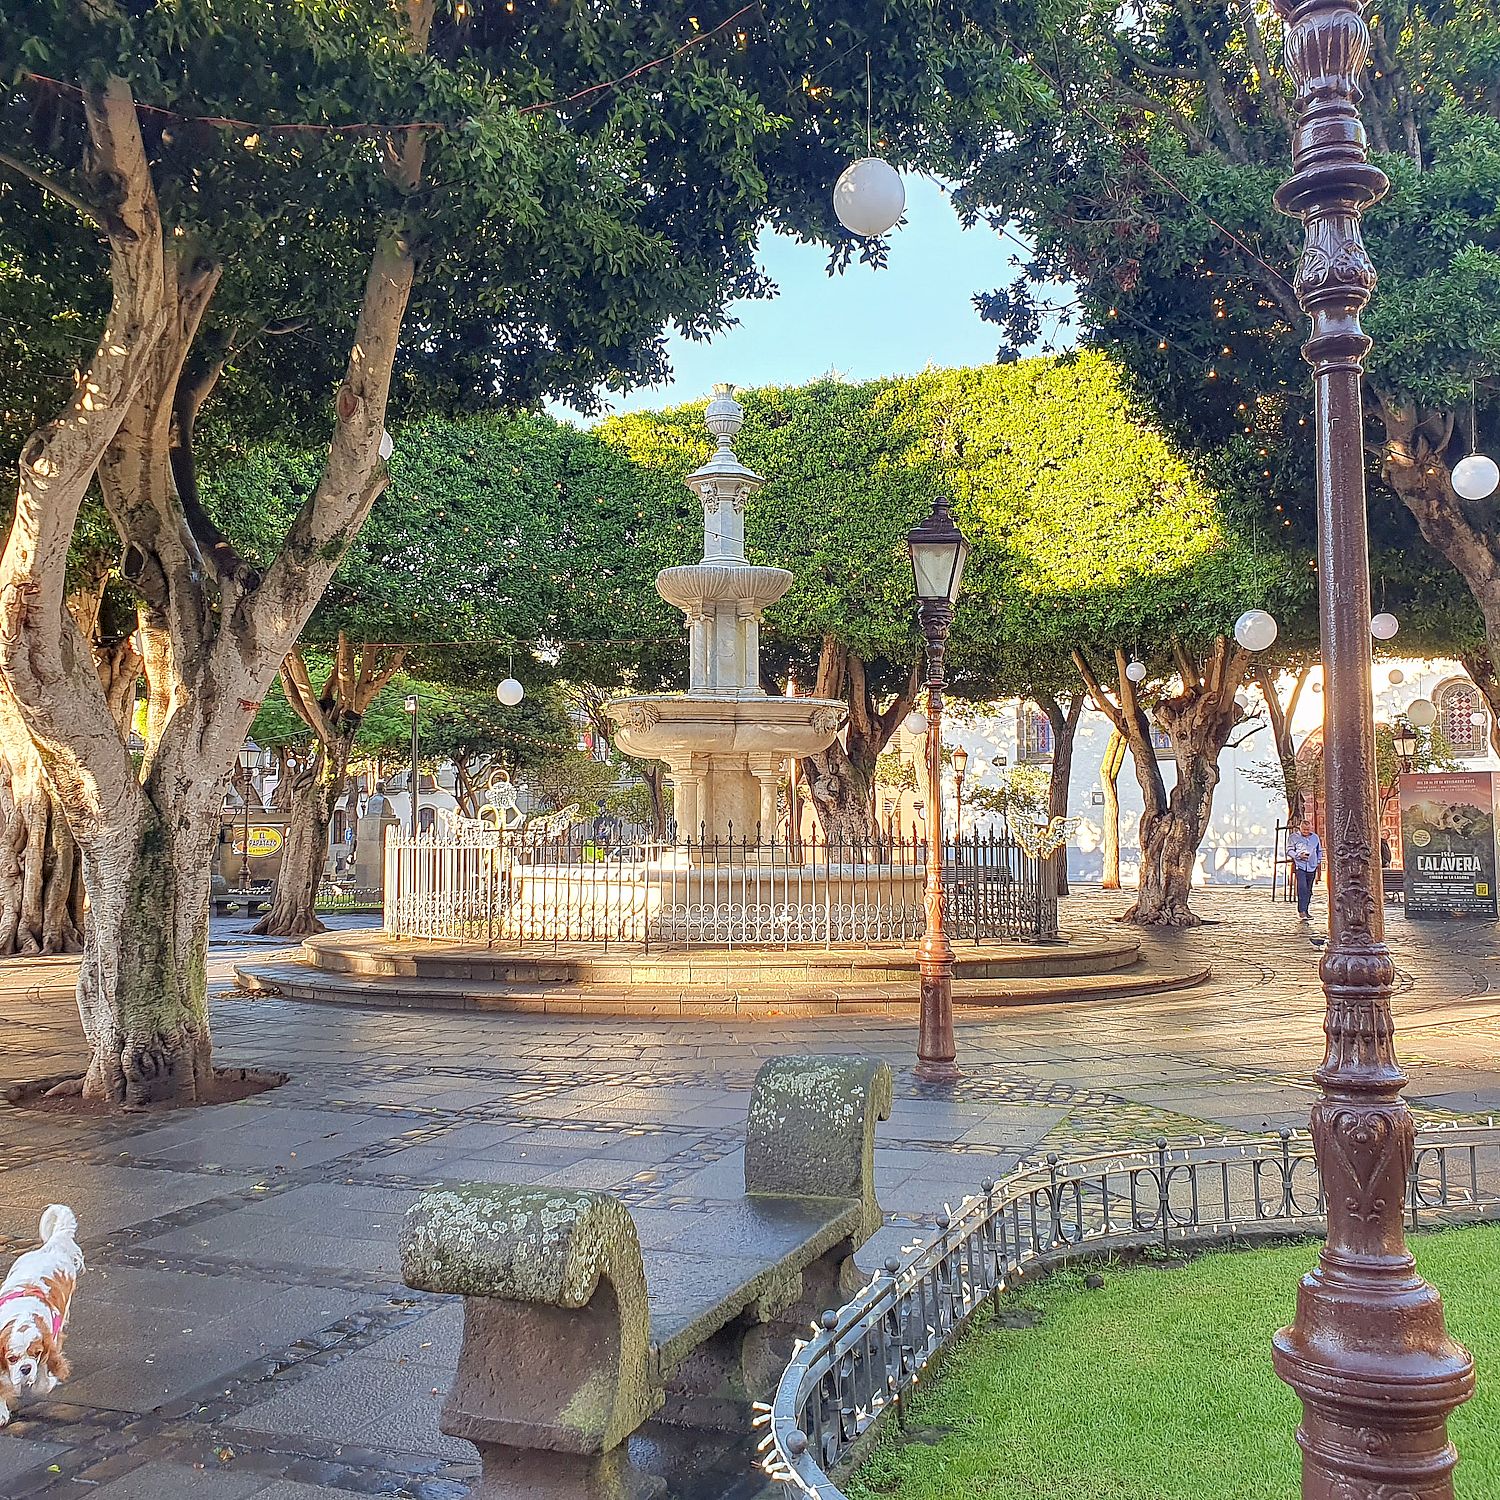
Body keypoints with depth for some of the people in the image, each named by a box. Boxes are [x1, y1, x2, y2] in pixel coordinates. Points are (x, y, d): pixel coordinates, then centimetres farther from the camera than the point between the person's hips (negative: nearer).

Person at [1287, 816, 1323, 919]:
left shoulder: (1315, 837, 12)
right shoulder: (1294, 837, 0)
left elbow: (1319, 851, 24)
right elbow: (1289, 851, 0)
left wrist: (1319, 862, 17)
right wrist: (1299, 856, -14)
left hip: (1312, 867, 5)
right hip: (1300, 866, -5)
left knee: (1308, 890, 8)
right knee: (1302, 888, -17)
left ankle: (1305, 910, 16)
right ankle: (1301, 911, -19)